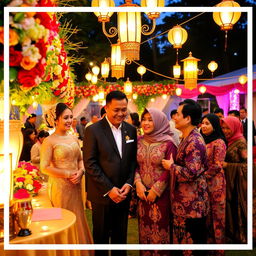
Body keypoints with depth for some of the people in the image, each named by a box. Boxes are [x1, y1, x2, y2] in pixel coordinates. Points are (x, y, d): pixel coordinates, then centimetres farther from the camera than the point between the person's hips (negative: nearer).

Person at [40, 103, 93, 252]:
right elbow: (44, 167, -16)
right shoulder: (50, 141, -12)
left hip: (76, 185, 6)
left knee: (78, 217, 16)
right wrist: (68, 174, -16)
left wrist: (80, 172, -8)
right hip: (60, 186, -6)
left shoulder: (74, 138, 7)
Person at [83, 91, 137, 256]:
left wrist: (129, 183, -6)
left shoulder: (131, 130, 4)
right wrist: (109, 189, -16)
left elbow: (133, 159, 7)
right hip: (102, 194, -4)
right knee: (101, 236, 12)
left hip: (123, 193, 4)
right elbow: (90, 163, -13)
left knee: (121, 235, 18)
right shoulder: (93, 130, -10)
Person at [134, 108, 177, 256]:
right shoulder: (139, 141, 4)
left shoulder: (168, 143, -10)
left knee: (160, 227, 4)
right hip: (143, 192, 4)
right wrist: (138, 183, -8)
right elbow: (135, 165, 7)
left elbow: (169, 170, -11)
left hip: (161, 193, -4)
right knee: (145, 228, 13)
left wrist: (155, 190, -12)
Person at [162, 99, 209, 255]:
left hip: (192, 203, -10)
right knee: (182, 237, 19)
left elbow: (191, 173, -27)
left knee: (192, 241, 3)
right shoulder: (187, 138, 11)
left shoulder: (194, 141, -21)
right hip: (185, 201, 10)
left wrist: (171, 166, -15)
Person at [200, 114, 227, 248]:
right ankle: (208, 240, 26)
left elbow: (217, 166, -16)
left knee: (216, 214, 4)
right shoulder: (203, 141, 10)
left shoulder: (219, 142, -11)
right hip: (202, 183, 7)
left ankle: (218, 244, 17)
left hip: (214, 183, -6)